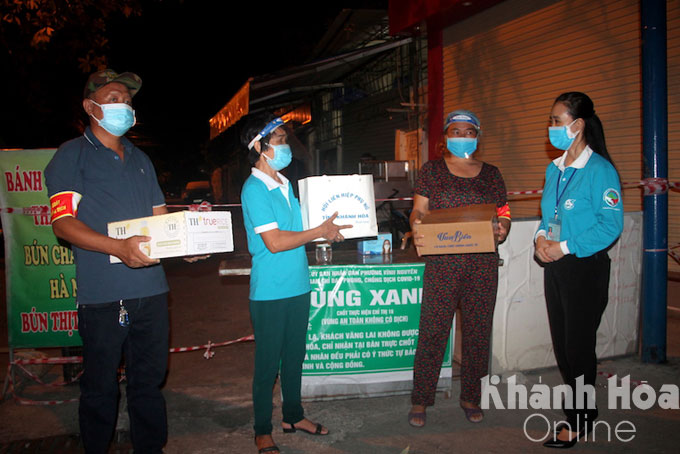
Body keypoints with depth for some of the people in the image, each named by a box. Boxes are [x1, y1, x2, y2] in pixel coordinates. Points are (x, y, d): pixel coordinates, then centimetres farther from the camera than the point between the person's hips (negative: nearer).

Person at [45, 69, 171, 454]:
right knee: (100, 386, 5)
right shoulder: (73, 155, 0)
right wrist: (118, 247, -26)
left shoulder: (140, 159, 19)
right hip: (102, 295, -5)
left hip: (150, 290, 5)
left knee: (149, 379, 13)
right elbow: (63, 221, -10)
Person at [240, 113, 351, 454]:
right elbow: (274, 242, -21)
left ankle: (293, 416, 35)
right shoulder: (254, 189, -14)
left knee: (294, 356, 18)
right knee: (268, 362, 5)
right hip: (271, 292, -8)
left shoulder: (285, 184, 12)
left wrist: (328, 231, 3)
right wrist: (320, 231, -13)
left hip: (298, 287, 8)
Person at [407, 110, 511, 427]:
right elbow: (419, 211, 3)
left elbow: (503, 214, 13)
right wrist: (417, 227, -19)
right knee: (433, 330, -3)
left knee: (478, 329, 7)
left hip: (483, 263, 3)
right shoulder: (431, 171, 8)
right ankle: (420, 400, 9)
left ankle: (471, 397, 23)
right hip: (442, 262, -2)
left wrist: (502, 230, -9)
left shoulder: (491, 174, 13)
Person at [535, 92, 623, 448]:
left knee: (578, 345, 2)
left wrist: (565, 247, -19)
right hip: (555, 265, 8)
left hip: (586, 267, -8)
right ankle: (585, 409, 33)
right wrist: (541, 239, -2)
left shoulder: (600, 170, -14)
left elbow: (611, 225, -18)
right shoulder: (553, 169, 10)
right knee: (561, 343, 14)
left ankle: (577, 422, 18)